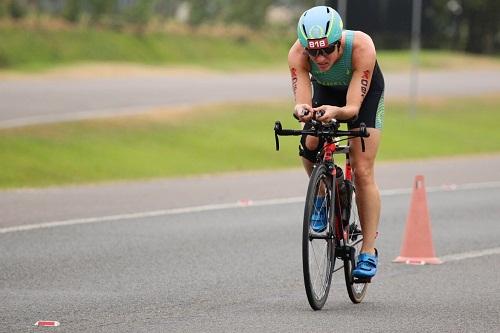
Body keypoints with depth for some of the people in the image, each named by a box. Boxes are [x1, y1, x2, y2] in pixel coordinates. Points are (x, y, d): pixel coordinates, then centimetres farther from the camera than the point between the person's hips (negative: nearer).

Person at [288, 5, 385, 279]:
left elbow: (353, 108, -41)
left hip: (365, 92, -2)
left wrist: (335, 111, -62)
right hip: (326, 90, 2)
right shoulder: (297, 54, -35)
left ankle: (368, 252, -5)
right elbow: (303, 103, -38)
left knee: (363, 172, -11)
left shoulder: (361, 47, -41)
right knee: (310, 146, -24)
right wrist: (302, 111, -61)